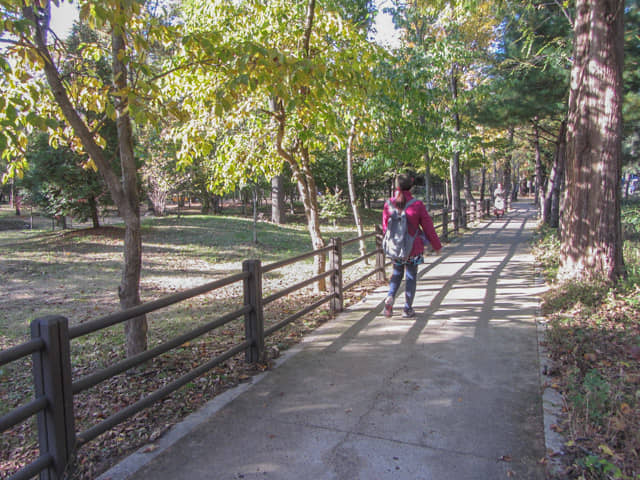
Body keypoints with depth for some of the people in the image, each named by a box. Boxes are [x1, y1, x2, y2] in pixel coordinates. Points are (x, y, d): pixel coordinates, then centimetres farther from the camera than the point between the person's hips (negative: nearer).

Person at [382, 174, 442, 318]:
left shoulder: (389, 204, -5)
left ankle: (390, 297, -3)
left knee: (397, 273, 20)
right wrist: (436, 245, 8)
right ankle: (408, 309, 14)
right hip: (413, 248, -2)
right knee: (411, 276, 10)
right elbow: (428, 227, -5)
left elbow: (385, 227, 3)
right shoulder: (417, 205, -12)